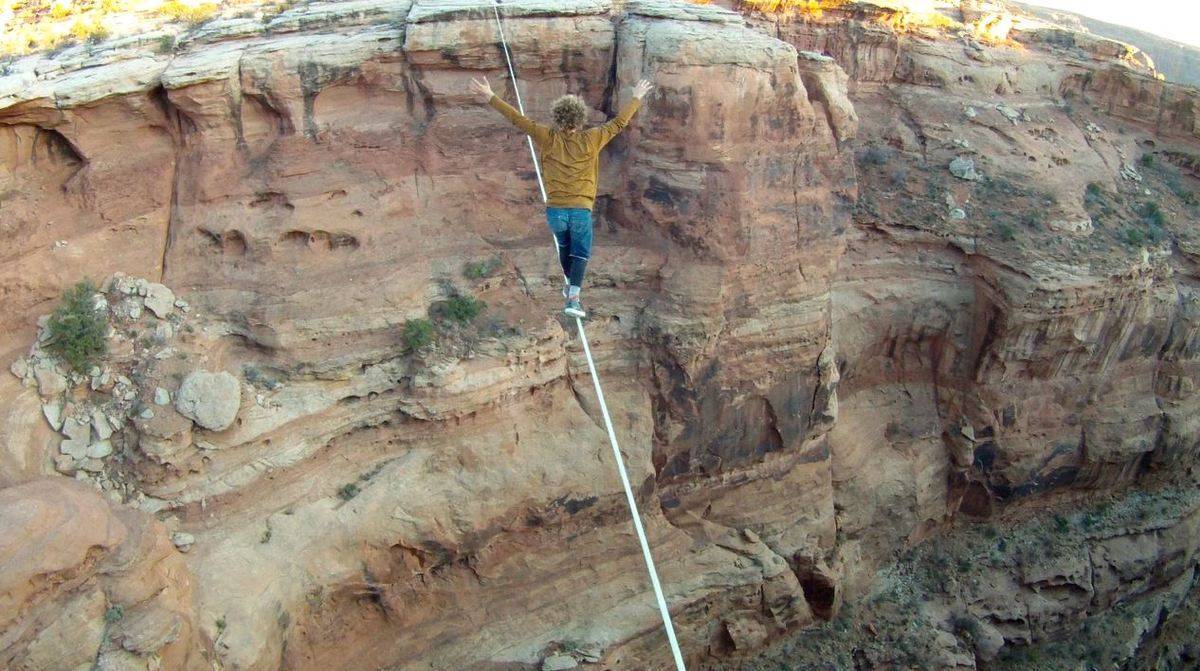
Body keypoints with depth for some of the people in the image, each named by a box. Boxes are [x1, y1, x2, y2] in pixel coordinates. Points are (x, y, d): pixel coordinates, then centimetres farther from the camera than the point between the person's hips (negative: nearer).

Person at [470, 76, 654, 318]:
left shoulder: (548, 138, -2)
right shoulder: (591, 139, -4)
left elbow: (518, 119, 2)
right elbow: (619, 122, 6)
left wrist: (490, 96, 9)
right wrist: (637, 98, 20)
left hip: (554, 210, 2)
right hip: (581, 210, -2)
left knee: (564, 247, 28)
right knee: (580, 253, 7)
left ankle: (569, 284, 41)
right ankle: (573, 297, -9)